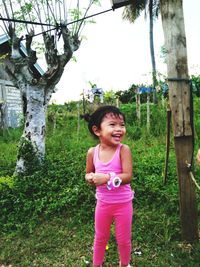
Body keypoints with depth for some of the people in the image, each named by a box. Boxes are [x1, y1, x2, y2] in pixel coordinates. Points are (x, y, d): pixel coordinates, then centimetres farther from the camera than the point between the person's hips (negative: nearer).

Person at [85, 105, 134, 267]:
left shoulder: (124, 149, -19)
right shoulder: (92, 152, -9)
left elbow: (128, 176, -24)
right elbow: (88, 174, 5)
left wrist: (107, 177, -36)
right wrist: (90, 178, -17)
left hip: (123, 203, -2)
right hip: (103, 203, 3)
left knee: (124, 239, 18)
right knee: (100, 238, 22)